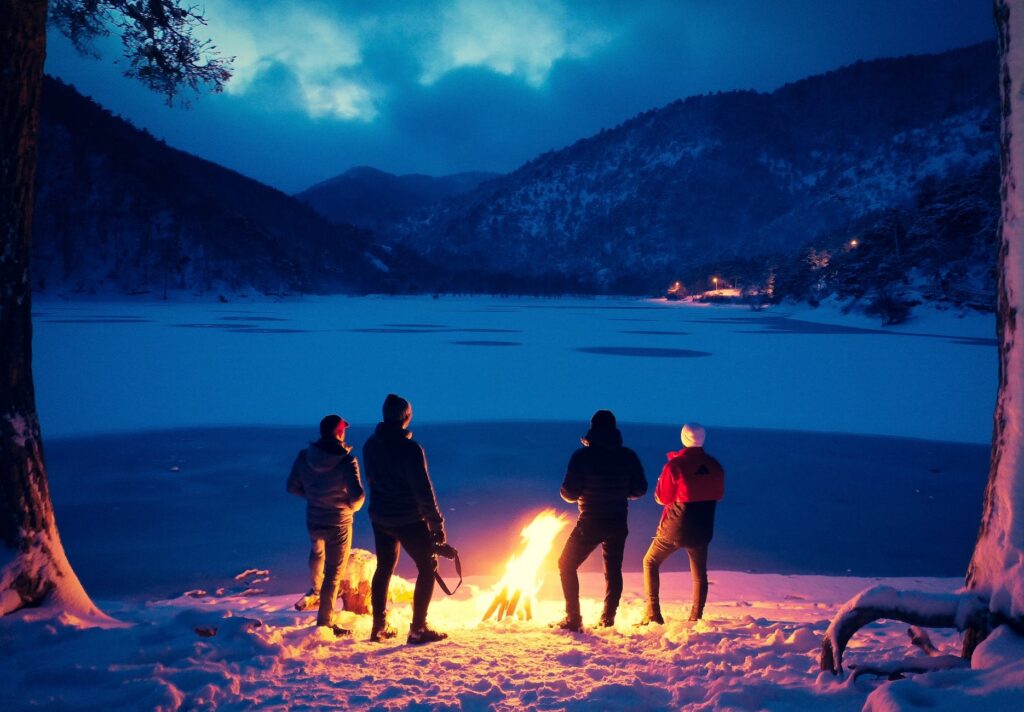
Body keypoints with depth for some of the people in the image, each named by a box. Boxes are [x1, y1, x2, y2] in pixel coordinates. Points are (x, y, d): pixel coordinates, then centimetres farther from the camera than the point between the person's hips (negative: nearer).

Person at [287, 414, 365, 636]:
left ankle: (315, 592, 52)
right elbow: (357, 495, -27)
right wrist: (352, 506, -5)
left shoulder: (304, 457, -8)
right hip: (339, 523, -5)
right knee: (333, 574, 7)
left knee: (317, 551, 37)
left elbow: (292, 487, 1)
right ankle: (325, 622, 13)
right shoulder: (347, 461, -22)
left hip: (313, 520, 5)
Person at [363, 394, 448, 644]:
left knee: (384, 568, 19)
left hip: (379, 518, 7)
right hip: (409, 520, -6)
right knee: (427, 567, 7)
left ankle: (379, 627, 24)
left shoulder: (370, 445, -1)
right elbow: (424, 491, -20)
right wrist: (437, 524, -12)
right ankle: (418, 629, 6)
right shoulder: (410, 449, -22)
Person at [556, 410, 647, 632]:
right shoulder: (628, 456, 0)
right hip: (618, 522, 4)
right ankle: (608, 619, 20)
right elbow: (639, 490, 5)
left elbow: (570, 493, -12)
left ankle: (573, 619, 5)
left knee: (567, 565, 10)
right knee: (613, 570, 19)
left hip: (590, 523, -4)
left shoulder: (582, 456, -12)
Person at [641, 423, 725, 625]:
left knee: (651, 562, 12)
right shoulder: (715, 466, -3)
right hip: (702, 529, 4)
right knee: (699, 572, 19)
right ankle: (696, 618, 18)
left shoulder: (675, 465, -17)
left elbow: (661, 498, -8)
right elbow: (718, 495, 11)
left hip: (675, 527, -4)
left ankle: (653, 614, 4)